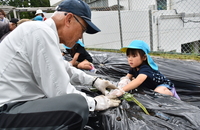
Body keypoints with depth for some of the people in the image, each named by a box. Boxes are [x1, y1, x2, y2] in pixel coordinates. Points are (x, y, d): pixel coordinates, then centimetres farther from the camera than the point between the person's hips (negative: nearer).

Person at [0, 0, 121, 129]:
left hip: (17, 102, 10)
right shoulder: (42, 32, -20)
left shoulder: (44, 32, 11)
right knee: (77, 106, -26)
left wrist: (94, 81, 20)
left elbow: (64, 69, 23)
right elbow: (60, 91, -21)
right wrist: (94, 103, -6)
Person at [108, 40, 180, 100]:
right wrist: (124, 80, -33)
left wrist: (121, 90, -67)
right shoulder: (134, 68, -8)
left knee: (158, 93, -40)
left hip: (164, 85, -10)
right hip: (151, 87, 10)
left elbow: (139, 80, -54)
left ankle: (171, 93, -2)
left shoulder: (145, 68, -36)